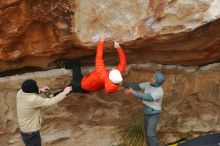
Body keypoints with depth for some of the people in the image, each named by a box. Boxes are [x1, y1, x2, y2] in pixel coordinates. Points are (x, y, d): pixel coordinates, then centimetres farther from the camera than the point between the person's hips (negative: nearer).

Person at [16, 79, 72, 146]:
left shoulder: (20, 93, -11)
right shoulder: (34, 100, -34)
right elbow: (52, 101, -25)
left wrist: (40, 90, 13)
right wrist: (64, 93, -13)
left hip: (24, 128, 8)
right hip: (31, 132, -8)